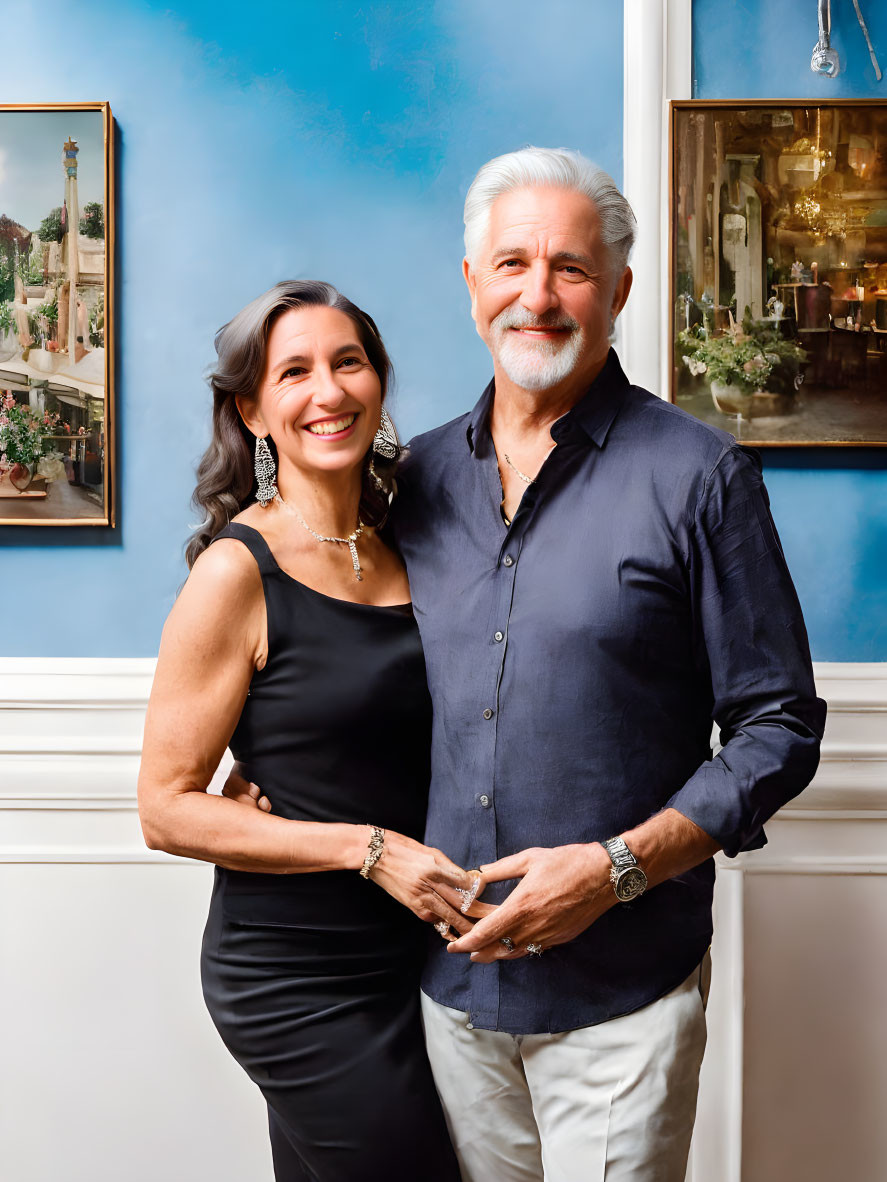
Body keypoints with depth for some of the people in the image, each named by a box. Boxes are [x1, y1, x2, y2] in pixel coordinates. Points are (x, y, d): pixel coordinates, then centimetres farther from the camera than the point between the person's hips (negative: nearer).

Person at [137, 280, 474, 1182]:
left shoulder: (402, 551, 5)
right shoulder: (237, 570, -15)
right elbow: (167, 808, -14)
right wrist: (369, 849, -19)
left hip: (404, 958, 6)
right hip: (296, 982, -6)